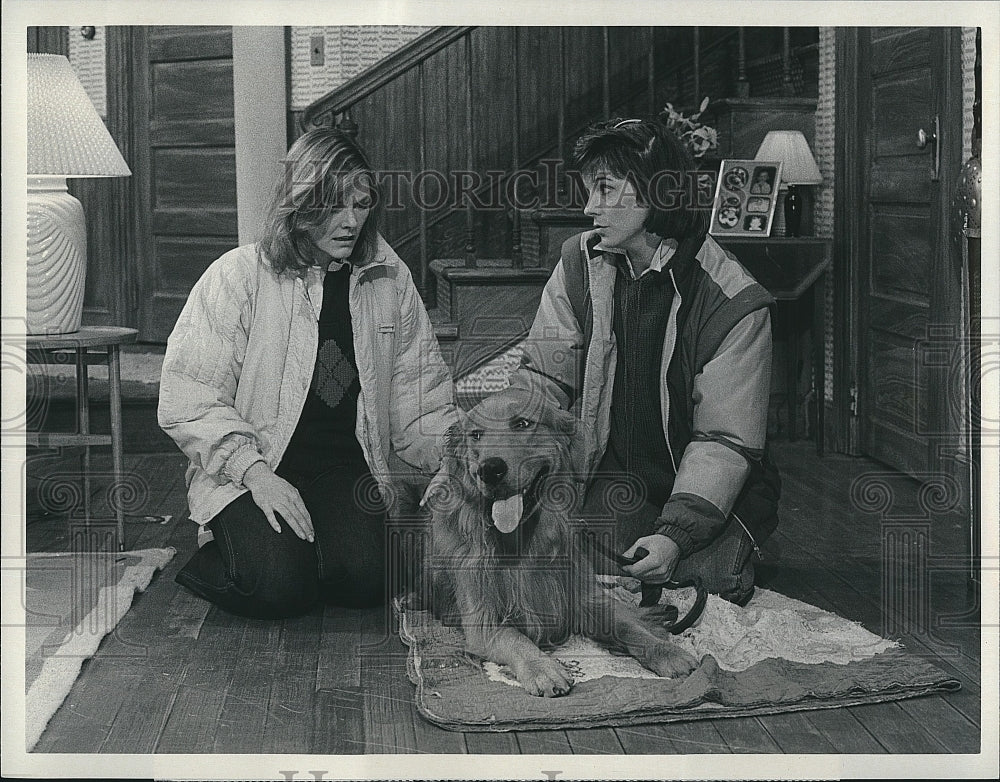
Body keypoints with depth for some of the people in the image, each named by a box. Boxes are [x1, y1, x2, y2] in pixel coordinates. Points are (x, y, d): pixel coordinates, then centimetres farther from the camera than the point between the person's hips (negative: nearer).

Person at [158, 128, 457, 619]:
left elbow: (420, 393, 8)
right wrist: (254, 471, -21)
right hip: (243, 469, -3)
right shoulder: (238, 276, -8)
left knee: (366, 579, -23)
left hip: (348, 467, 3)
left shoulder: (390, 279, 5)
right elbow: (188, 401, -11)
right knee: (278, 587, -26)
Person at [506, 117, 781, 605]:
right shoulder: (578, 263, 1)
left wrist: (676, 534, -29)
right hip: (607, 482, 3)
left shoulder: (735, 305, -14)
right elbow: (543, 375, 3)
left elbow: (724, 441, -15)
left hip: (702, 493, -3)